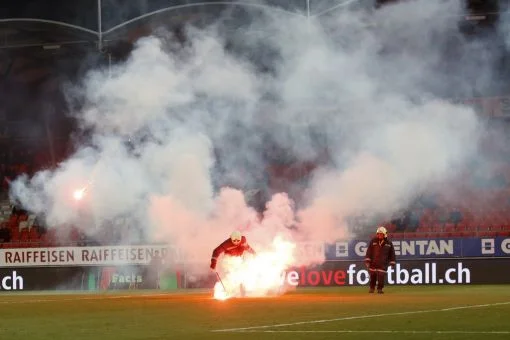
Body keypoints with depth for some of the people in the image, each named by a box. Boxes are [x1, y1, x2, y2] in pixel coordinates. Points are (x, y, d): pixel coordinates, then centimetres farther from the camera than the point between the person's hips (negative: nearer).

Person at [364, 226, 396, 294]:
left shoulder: (388, 243, 1)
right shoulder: (373, 241, 0)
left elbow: (392, 253, 8)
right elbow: (369, 251, 0)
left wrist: (392, 262, 7)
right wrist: (367, 260, -5)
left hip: (383, 264, -1)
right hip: (373, 262, 1)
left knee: (381, 276, -8)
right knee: (372, 276, 9)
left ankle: (380, 289, 5)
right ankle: (372, 288, 28)